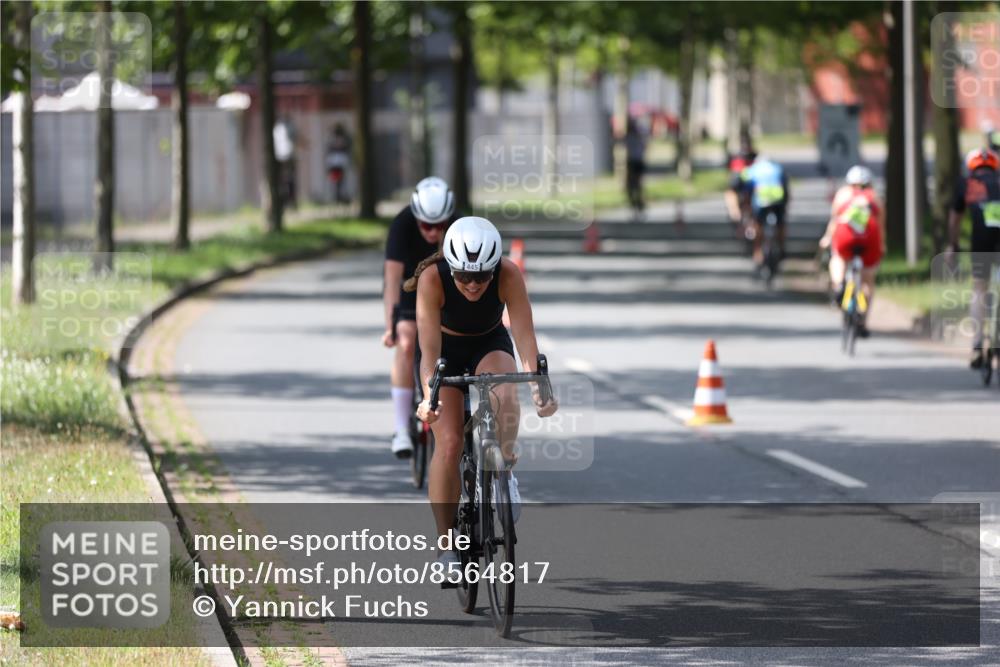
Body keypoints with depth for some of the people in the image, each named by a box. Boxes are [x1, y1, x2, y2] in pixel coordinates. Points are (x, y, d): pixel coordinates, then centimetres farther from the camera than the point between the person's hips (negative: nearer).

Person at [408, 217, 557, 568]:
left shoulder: (509, 275, -30)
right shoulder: (432, 279, -32)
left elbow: (525, 335, -32)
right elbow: (429, 349, -36)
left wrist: (538, 388, -46)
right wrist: (429, 397, -51)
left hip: (490, 345, 1)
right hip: (446, 349, -1)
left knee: (504, 394, -36)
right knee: (448, 444, -15)